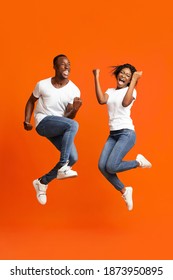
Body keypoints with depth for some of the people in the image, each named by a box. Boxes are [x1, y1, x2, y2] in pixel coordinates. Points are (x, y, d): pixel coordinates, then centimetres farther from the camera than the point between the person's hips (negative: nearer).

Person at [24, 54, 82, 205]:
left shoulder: (74, 90, -4)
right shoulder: (42, 85, -6)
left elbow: (68, 117, -7)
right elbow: (31, 101, 11)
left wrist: (74, 110, -29)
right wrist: (27, 121, 0)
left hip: (60, 127, 4)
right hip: (43, 123, -4)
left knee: (73, 158, -9)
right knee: (73, 125, -31)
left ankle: (43, 181, 10)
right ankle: (63, 167, -29)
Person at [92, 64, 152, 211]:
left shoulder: (131, 90, 1)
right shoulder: (110, 91, 13)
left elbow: (125, 102, -22)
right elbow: (101, 100, -10)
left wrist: (134, 80, -17)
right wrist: (96, 78, -9)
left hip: (126, 133, -5)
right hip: (113, 134, 6)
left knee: (111, 167, -19)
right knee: (102, 166, -9)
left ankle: (138, 162, 8)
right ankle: (124, 190, 10)